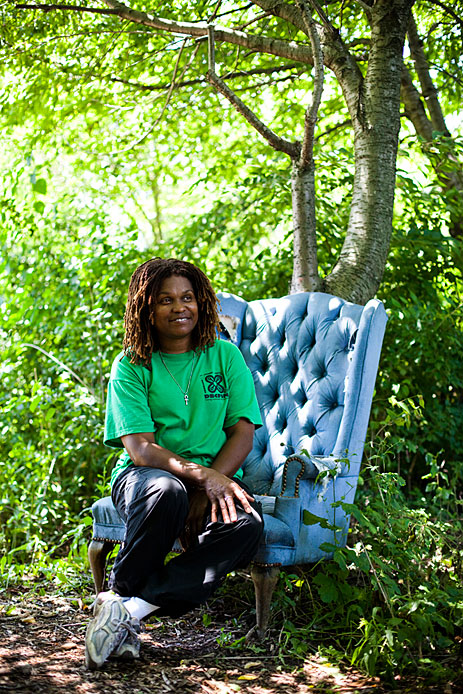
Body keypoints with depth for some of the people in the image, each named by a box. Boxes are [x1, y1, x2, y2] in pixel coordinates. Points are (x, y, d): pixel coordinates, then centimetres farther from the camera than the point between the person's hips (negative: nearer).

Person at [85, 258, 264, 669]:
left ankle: (129, 607, -30)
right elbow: (140, 448, -8)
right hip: (144, 476, -2)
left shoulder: (225, 357, 11)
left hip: (218, 478, 2)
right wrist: (203, 475, -25)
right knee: (167, 492, -40)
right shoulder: (131, 367, 4)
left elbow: (243, 433, 3)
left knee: (246, 525, -33)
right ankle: (123, 590, -15)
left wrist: (207, 491, -15)